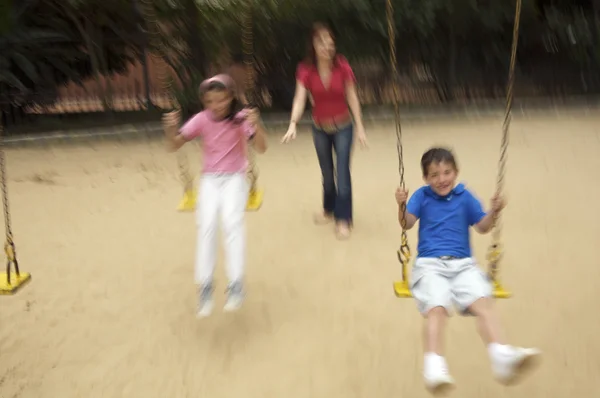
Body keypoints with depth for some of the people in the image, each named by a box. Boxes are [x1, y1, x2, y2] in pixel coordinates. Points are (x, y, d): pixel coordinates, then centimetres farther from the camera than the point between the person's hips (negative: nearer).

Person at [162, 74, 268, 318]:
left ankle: (236, 283, -24)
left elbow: (261, 149, -17)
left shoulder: (241, 118, -8)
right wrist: (171, 129, -25)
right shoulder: (202, 120, -3)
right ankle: (205, 286, -15)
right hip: (210, 179, 2)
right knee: (207, 224, -22)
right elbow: (174, 146, -4)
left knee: (231, 220, -28)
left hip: (235, 178, -1)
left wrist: (256, 125, -35)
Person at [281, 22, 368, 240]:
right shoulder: (305, 70, -15)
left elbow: (352, 98, -11)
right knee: (327, 173, 18)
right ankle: (329, 209, 40)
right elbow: (300, 99, -23)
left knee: (342, 173, -8)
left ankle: (343, 219, 1)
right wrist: (293, 125, -39)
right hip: (320, 128, 2)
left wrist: (360, 127, -11)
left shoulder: (342, 66, -17)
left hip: (343, 127, -2)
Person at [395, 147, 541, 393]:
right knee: (436, 308, -30)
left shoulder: (464, 197, 15)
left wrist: (494, 212, -6)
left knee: (483, 302, -27)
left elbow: (482, 228, 13)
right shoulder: (422, 196, 11)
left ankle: (502, 357, -40)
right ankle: (434, 367, -41)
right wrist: (401, 205, -21)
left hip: (463, 264, 2)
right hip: (430, 264, -2)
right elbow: (407, 224, -1)